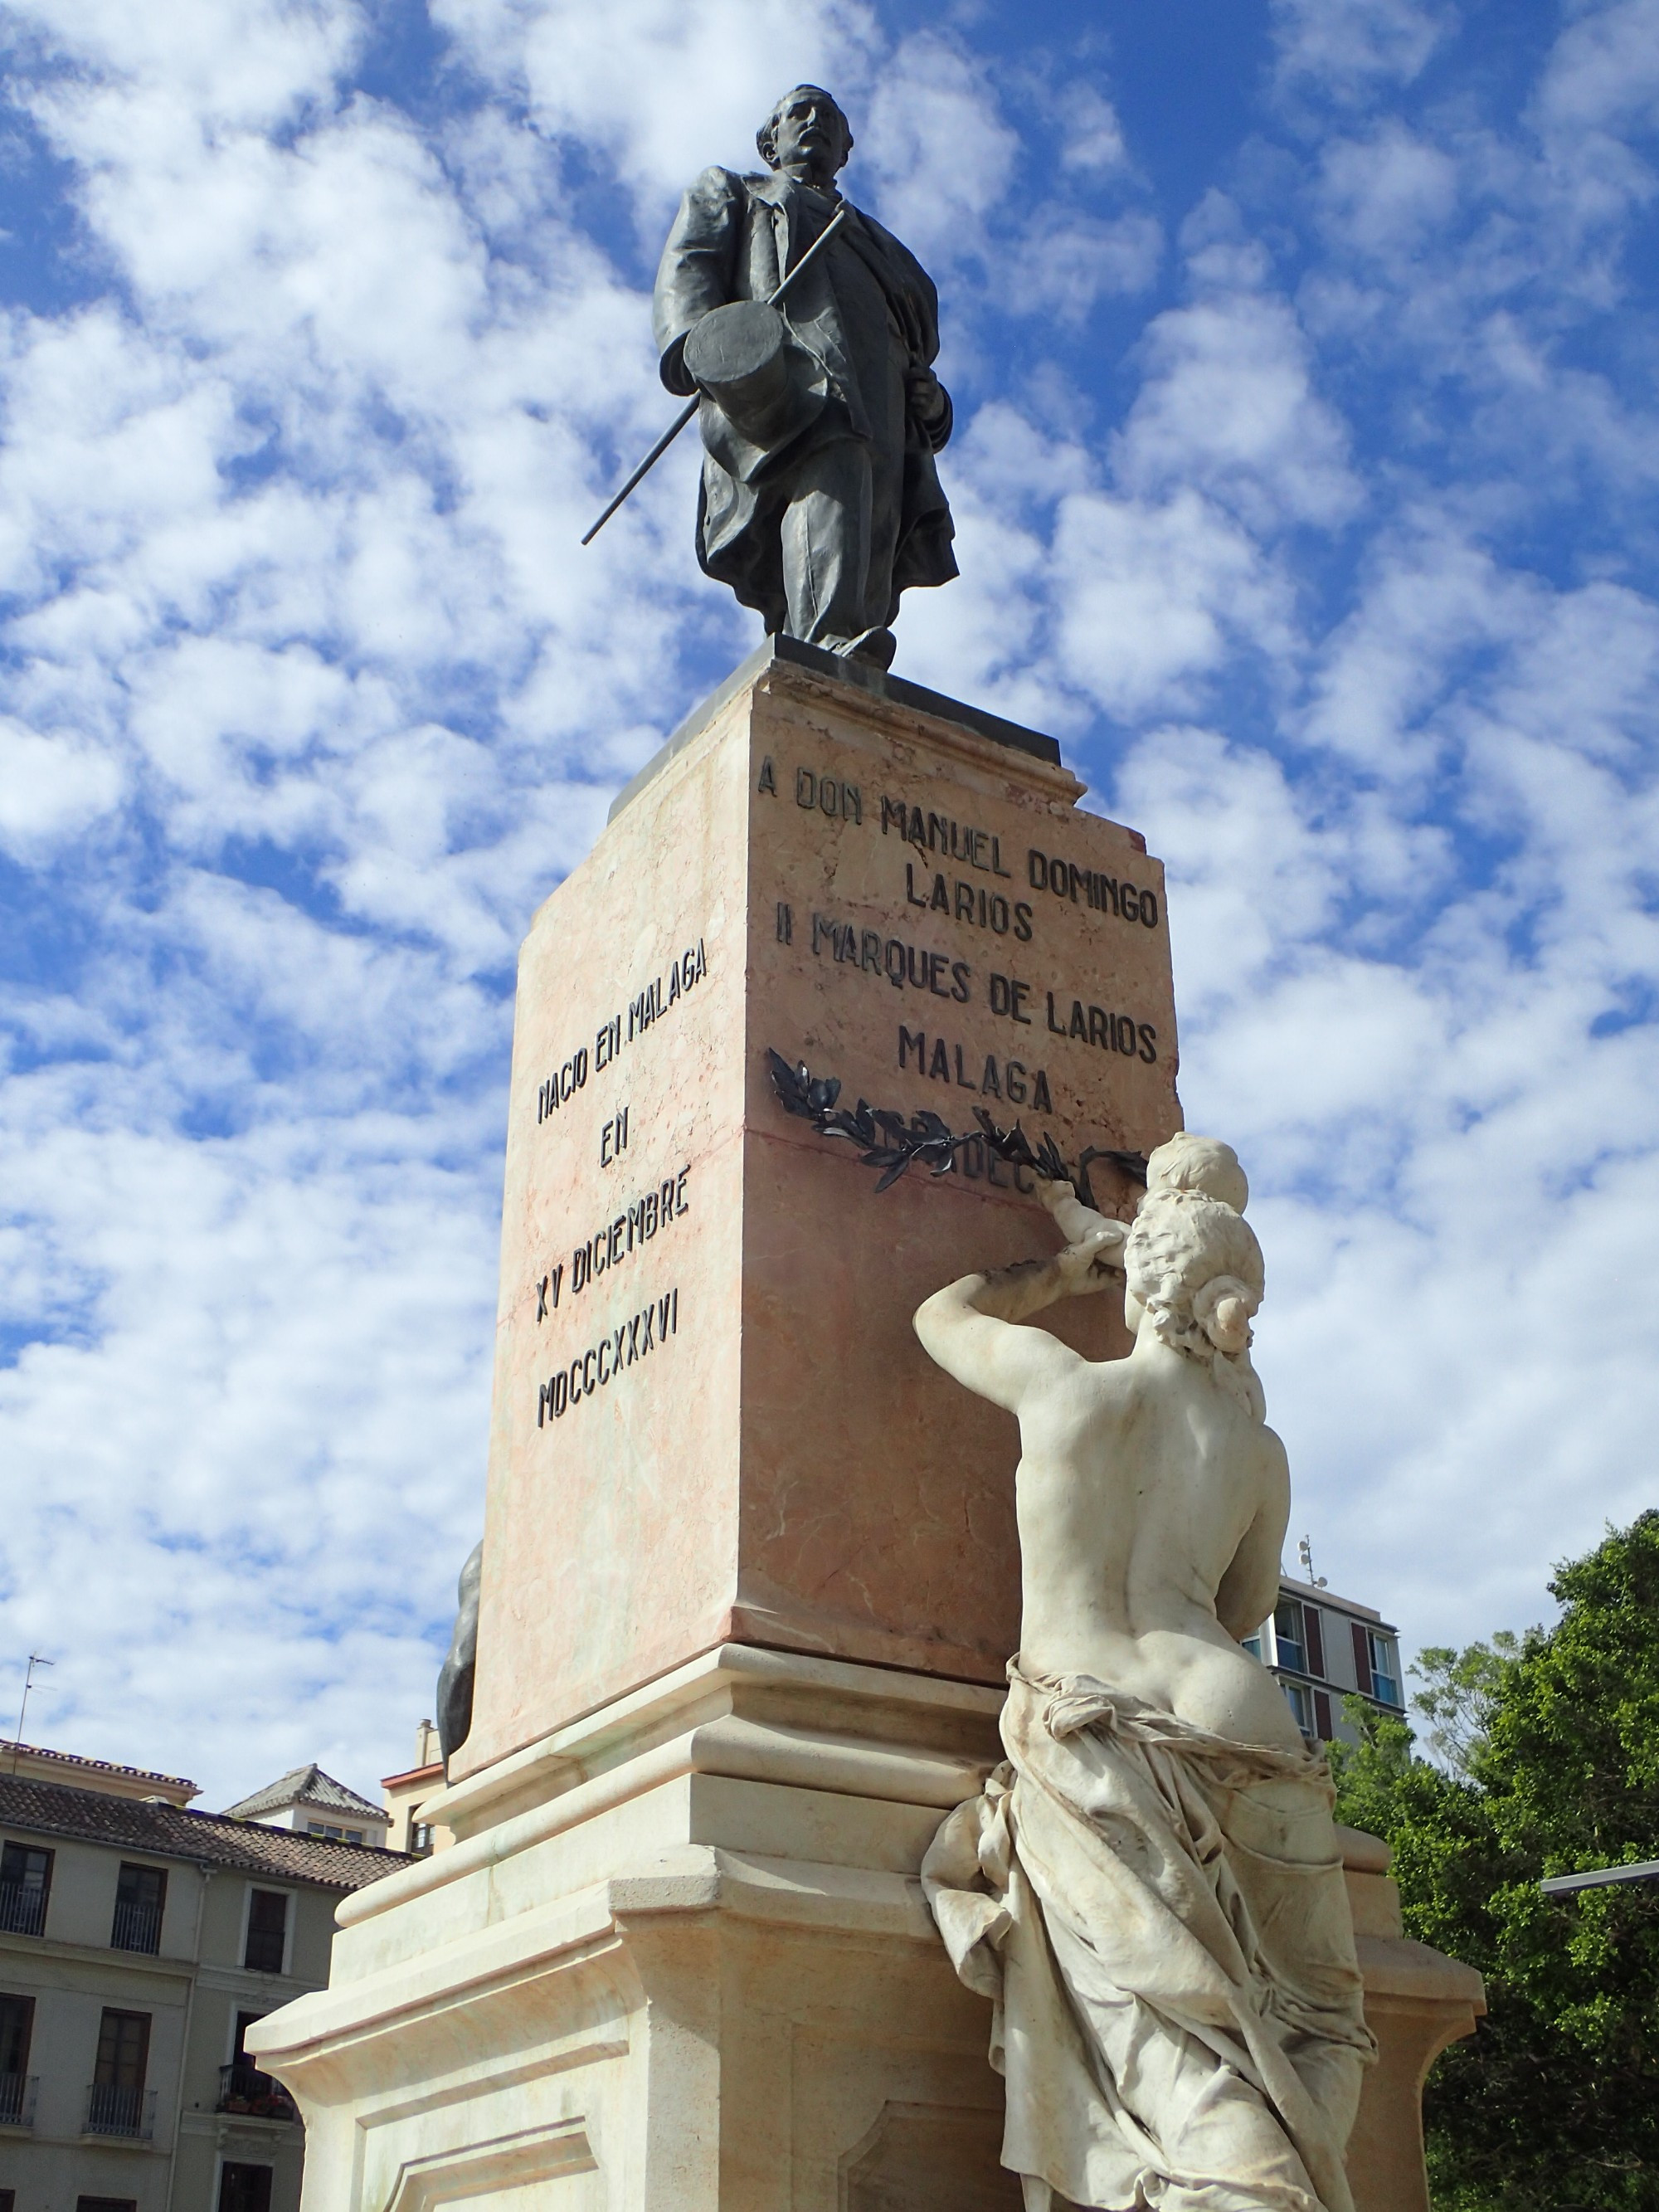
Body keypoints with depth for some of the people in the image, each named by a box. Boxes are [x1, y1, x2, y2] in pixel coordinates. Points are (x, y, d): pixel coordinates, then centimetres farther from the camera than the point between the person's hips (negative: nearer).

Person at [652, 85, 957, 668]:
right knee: (832, 456, -38)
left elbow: (915, 344, 35)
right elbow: (686, 271, 14)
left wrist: (928, 393, 9)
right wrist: (697, 340, -10)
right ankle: (827, 644, -57)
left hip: (880, 412, 5)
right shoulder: (728, 192, 35)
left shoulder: (874, 238, 46)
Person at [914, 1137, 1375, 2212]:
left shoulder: (1058, 1378, 5)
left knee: (1183, 2056, -12)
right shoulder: (1262, 1449, 13)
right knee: (1311, 2026, 11)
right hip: (1236, 1711, 3)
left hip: (1087, 1731, -3)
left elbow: (942, 1316, 25)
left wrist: (1070, 1265, 35)